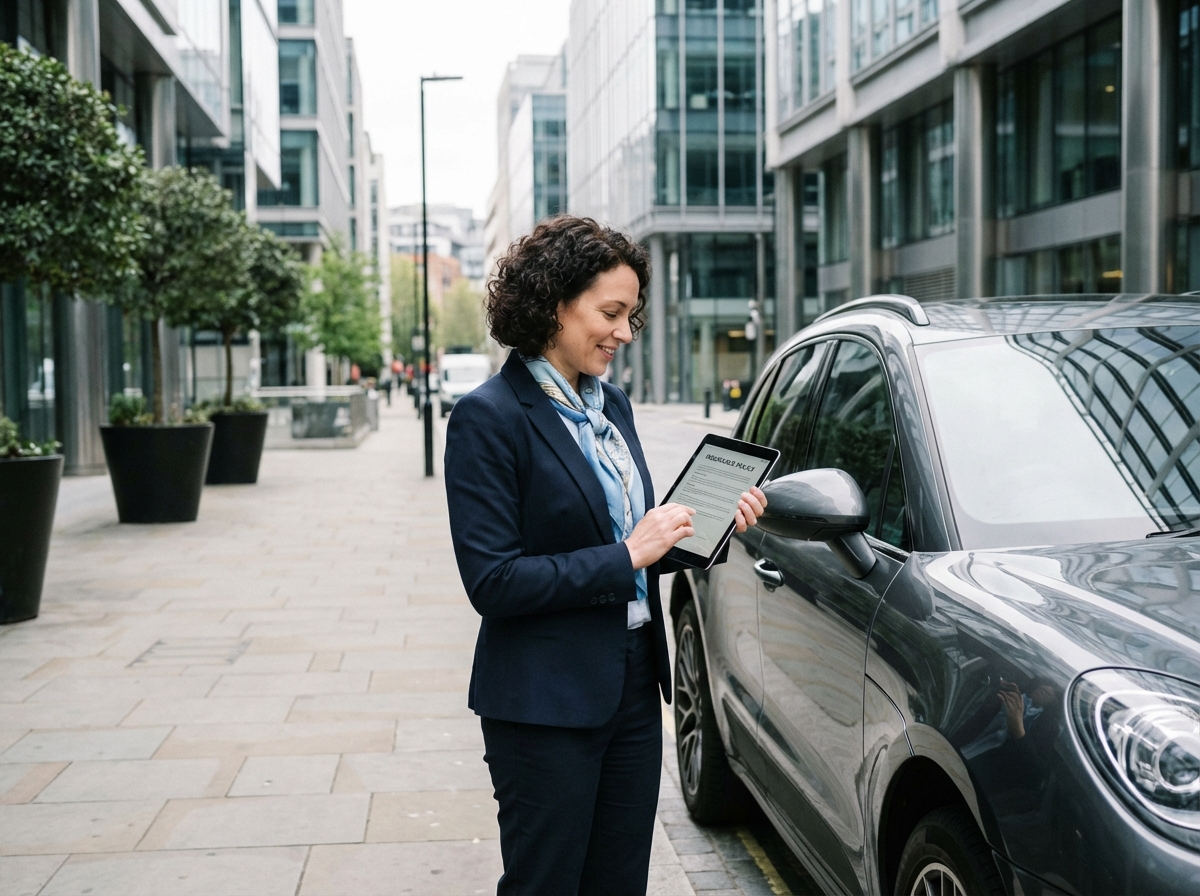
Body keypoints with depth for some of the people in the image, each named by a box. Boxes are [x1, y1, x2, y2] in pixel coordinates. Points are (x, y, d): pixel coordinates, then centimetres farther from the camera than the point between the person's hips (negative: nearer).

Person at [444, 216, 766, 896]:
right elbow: (492, 581, -19)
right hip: (545, 702, -7)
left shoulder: (613, 405, 9)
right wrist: (626, 555, -20)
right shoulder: (489, 417, -14)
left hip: (636, 684, 7)